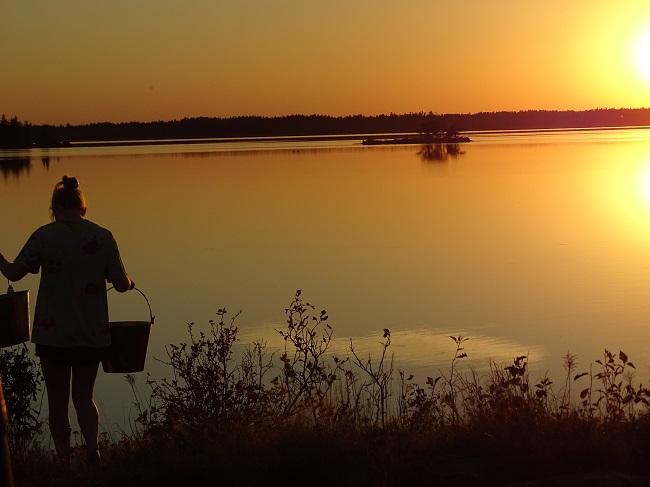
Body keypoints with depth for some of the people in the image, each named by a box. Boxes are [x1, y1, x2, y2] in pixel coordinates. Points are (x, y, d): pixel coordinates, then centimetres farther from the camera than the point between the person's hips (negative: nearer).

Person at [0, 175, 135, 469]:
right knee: (83, 396, 16)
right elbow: (121, 284, -3)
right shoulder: (103, 237, -3)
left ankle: (64, 461, 14)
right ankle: (93, 447, -7)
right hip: (92, 334, 2)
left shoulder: (44, 236, -7)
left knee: (58, 401, 12)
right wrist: (129, 283, 19)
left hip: (53, 333, -2)